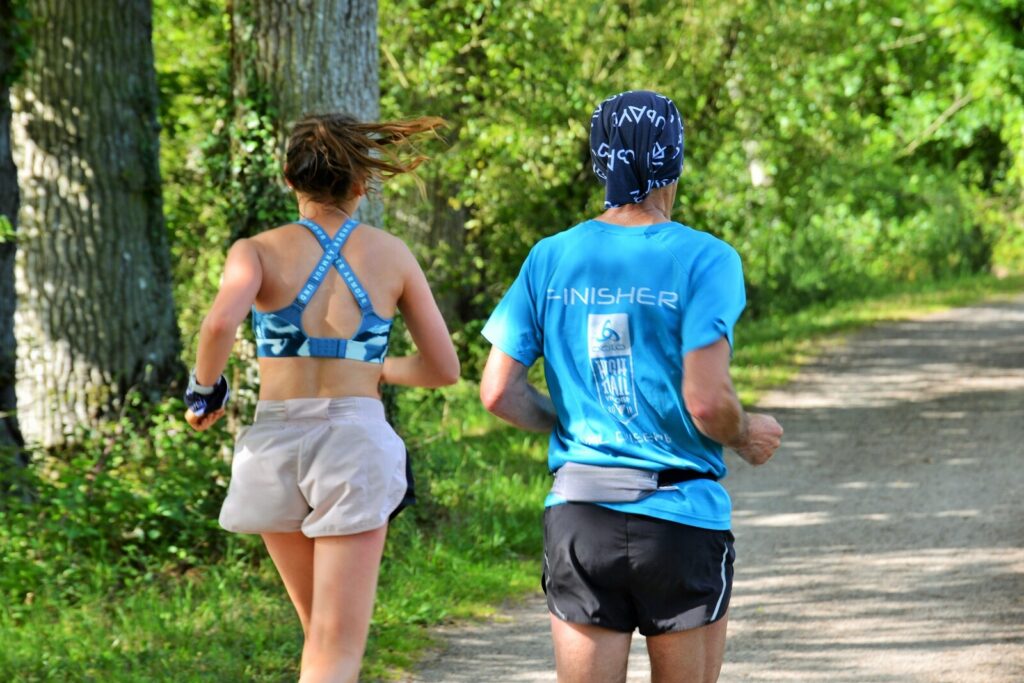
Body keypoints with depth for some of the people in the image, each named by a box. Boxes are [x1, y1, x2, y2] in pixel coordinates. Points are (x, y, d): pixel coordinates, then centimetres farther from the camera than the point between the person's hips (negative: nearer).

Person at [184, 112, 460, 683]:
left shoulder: (260, 251, -1)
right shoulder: (392, 255, 5)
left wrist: (204, 388, -3)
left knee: (323, 630, 22)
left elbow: (221, 323, -22)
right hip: (356, 437, -1)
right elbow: (443, 368, 9)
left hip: (276, 437, 2)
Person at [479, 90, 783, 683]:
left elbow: (498, 392, 2)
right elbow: (707, 402, -16)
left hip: (578, 517, 3)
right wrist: (748, 436, 5)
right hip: (682, 520, -3)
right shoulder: (704, 260, -8)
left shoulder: (551, 259, 4)